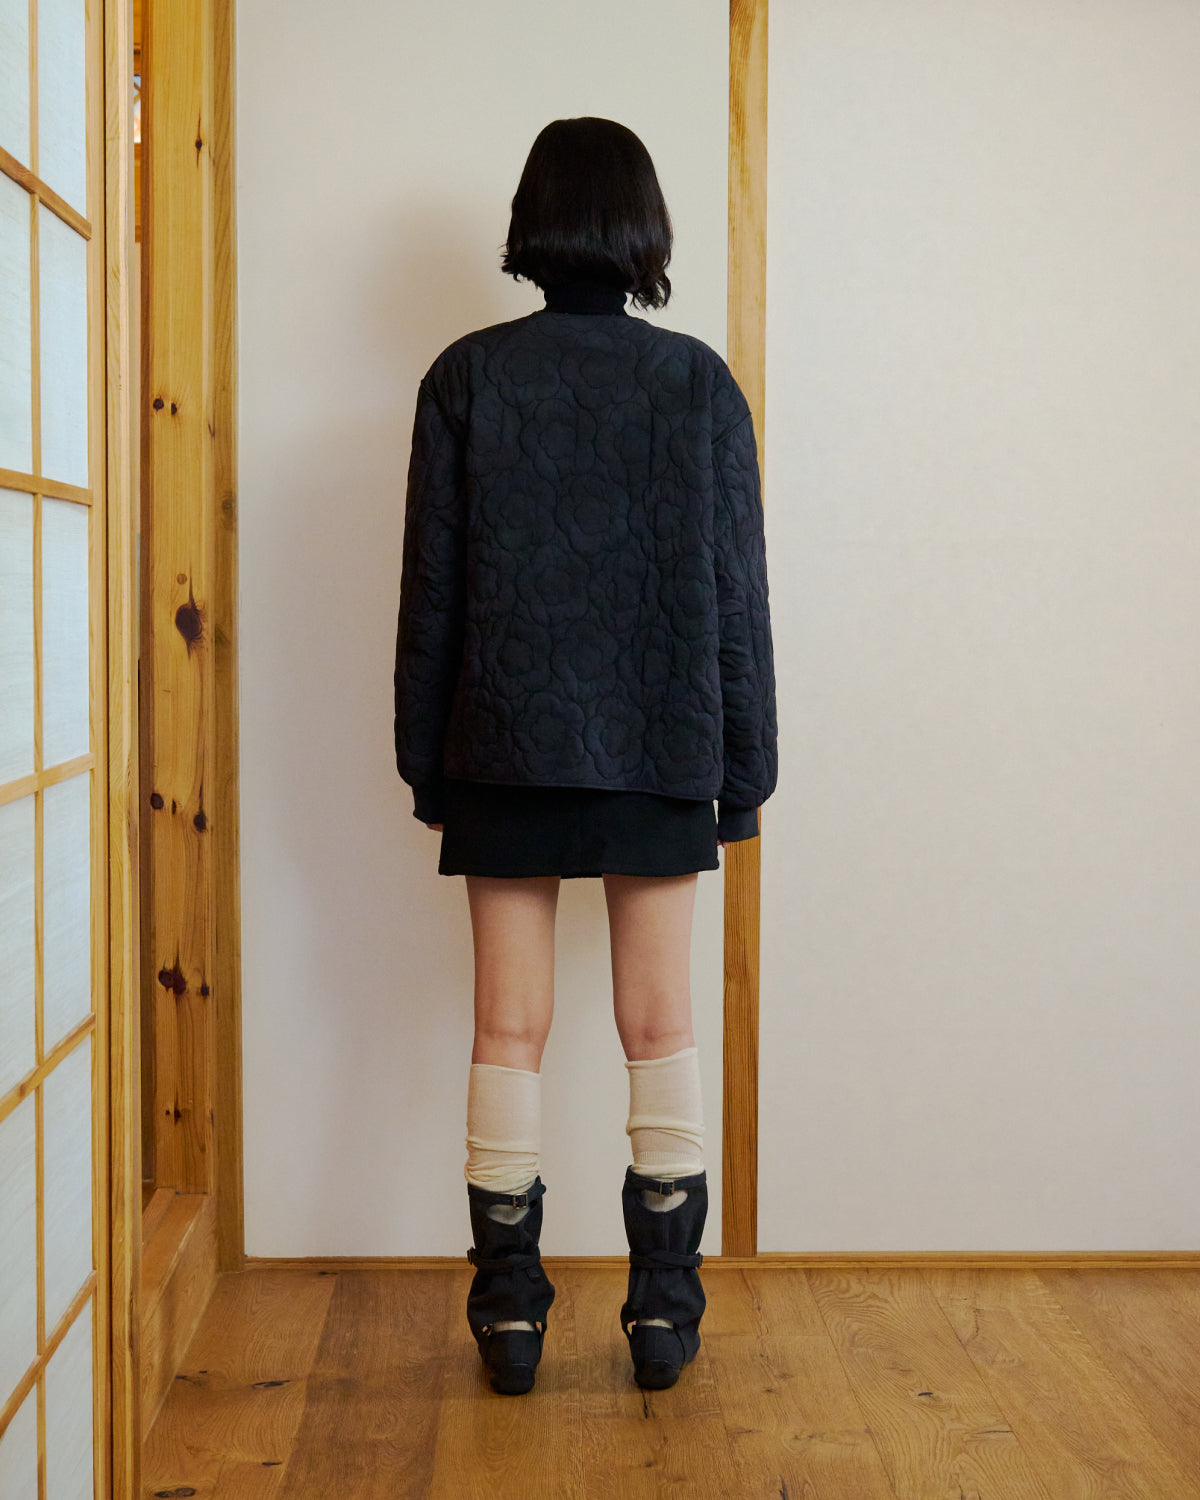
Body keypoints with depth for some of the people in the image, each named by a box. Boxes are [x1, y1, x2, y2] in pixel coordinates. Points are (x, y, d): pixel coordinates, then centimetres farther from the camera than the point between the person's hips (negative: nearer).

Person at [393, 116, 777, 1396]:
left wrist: (425, 761, 8)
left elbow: (431, 586, 0)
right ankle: (664, 1312, 15)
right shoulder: (698, 383, 0)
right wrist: (742, 772, 7)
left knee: (509, 1032, 7)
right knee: (660, 1028, 8)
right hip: (661, 752, 1)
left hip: (505, 750, 0)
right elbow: (737, 594, 1)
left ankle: (510, 1313, 13)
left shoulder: (467, 378, -1)